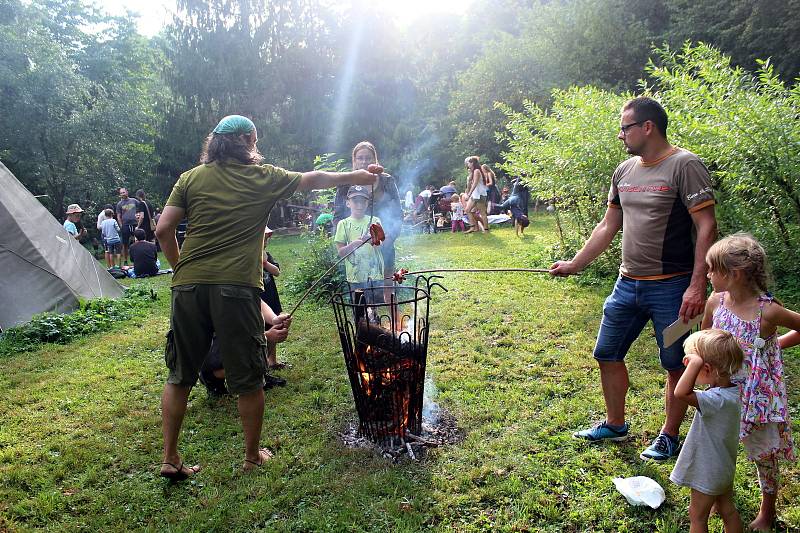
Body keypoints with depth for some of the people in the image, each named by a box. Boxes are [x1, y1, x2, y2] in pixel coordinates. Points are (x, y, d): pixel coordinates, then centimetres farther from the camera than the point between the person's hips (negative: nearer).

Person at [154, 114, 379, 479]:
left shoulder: (191, 178, 10)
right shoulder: (263, 177, 6)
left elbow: (163, 230, 3)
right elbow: (313, 179, 19)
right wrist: (355, 176, 34)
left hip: (189, 285, 3)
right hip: (237, 286, -3)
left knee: (180, 375, 16)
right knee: (248, 380, 11)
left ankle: (170, 459, 20)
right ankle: (252, 455, 25)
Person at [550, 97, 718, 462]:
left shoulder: (684, 165, -13)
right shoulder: (624, 171, 9)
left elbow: (706, 228, -17)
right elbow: (608, 227, 15)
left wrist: (697, 286, -23)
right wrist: (574, 265, 15)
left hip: (671, 287, -7)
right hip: (627, 284, 7)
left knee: (675, 365, 8)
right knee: (607, 355, 14)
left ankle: (669, 436, 26)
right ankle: (615, 425, 33)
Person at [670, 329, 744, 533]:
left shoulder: (718, 399, -35)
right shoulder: (732, 390, -6)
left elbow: (682, 393, -49)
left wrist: (695, 362, -45)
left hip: (709, 473, -9)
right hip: (724, 468, 9)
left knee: (697, 516, 11)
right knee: (727, 510, 24)